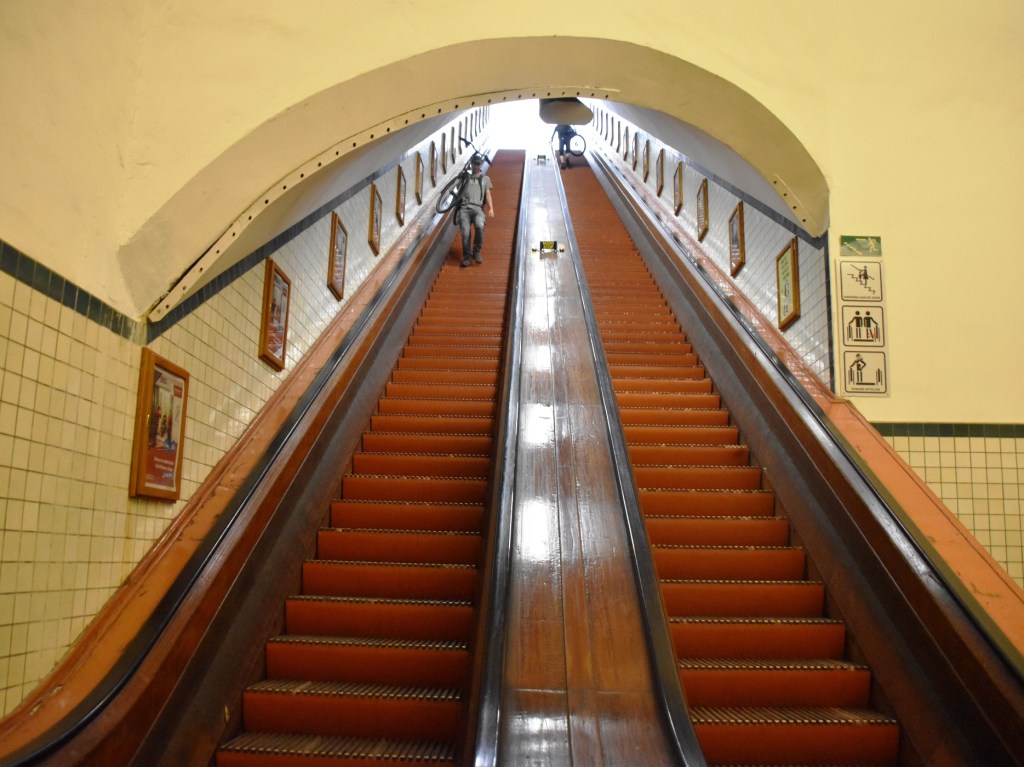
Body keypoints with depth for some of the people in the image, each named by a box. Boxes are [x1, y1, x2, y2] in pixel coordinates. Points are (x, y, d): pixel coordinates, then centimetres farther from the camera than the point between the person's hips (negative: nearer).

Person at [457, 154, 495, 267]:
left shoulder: (485, 179, 25)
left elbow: (488, 194, 13)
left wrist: (491, 208, 0)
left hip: (478, 208, -1)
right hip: (464, 208, 1)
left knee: (479, 226, -31)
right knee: (465, 232, -19)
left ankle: (477, 252, -14)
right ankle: (466, 256, -6)